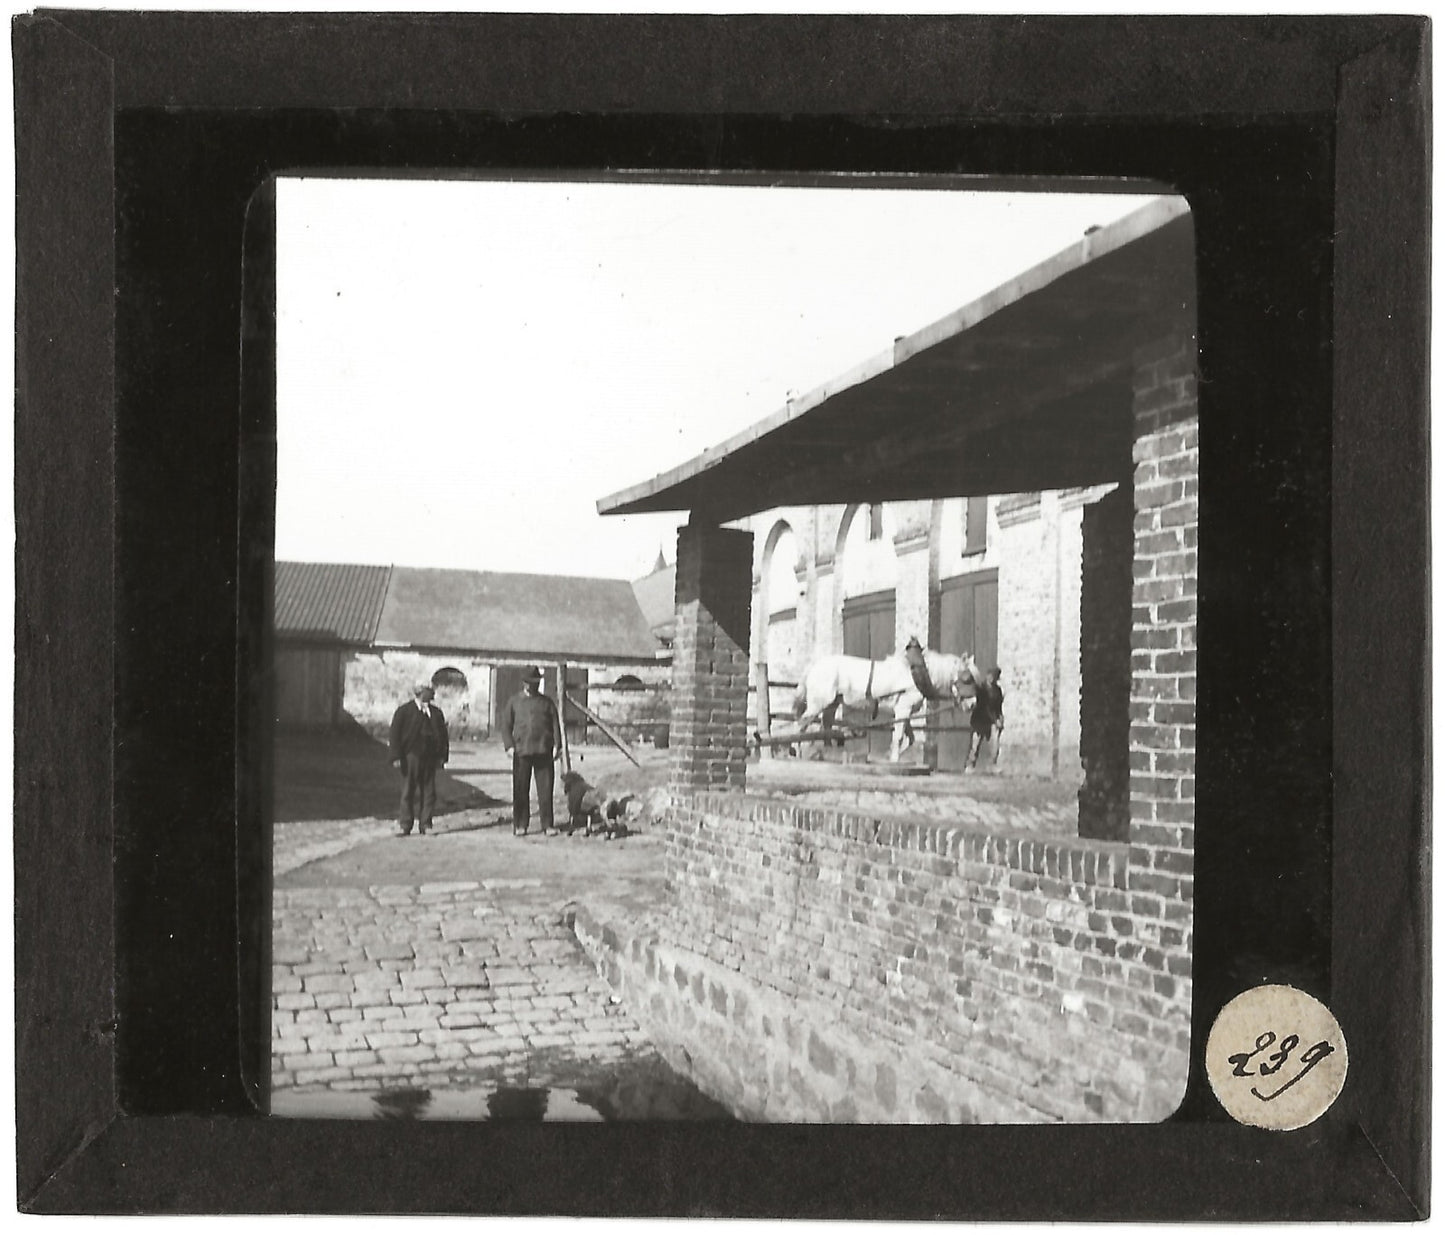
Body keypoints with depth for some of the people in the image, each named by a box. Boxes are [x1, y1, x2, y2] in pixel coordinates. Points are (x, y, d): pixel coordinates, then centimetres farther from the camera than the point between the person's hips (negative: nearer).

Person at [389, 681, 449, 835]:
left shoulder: (436, 712, 13)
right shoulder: (404, 711, 1)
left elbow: (443, 735, 15)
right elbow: (395, 734, -2)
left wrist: (442, 756, 5)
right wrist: (396, 756, -10)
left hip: (430, 758, 4)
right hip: (410, 757, -4)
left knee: (429, 792, 2)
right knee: (408, 792, -1)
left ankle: (425, 824, 9)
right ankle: (404, 825, 4)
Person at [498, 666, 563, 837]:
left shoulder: (547, 702, 13)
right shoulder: (513, 702, 11)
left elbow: (555, 724, 10)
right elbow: (505, 724, 8)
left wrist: (556, 745, -1)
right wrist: (509, 745, -5)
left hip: (544, 751, 1)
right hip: (521, 751, 0)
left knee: (545, 790, -1)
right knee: (520, 790, 2)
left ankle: (547, 824, 4)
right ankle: (520, 825, 9)